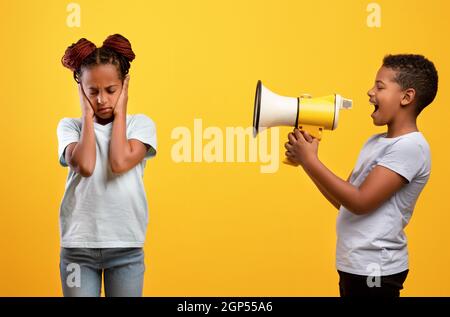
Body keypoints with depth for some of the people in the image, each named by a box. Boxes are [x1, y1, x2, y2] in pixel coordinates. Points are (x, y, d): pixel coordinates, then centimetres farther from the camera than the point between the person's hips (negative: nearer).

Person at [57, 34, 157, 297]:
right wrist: (88, 115, -5)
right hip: (78, 244, 0)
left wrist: (119, 113, -4)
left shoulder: (141, 123, 3)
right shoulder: (70, 125, 4)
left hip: (126, 246, 0)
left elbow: (120, 162, -16)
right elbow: (85, 166, -16)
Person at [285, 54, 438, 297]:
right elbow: (344, 201, 12)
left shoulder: (410, 146, -16)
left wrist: (310, 160, -17)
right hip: (353, 265, 8)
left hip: (374, 270, -8)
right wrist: (306, 160, 1)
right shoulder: (375, 142, 11)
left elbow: (360, 202, -21)